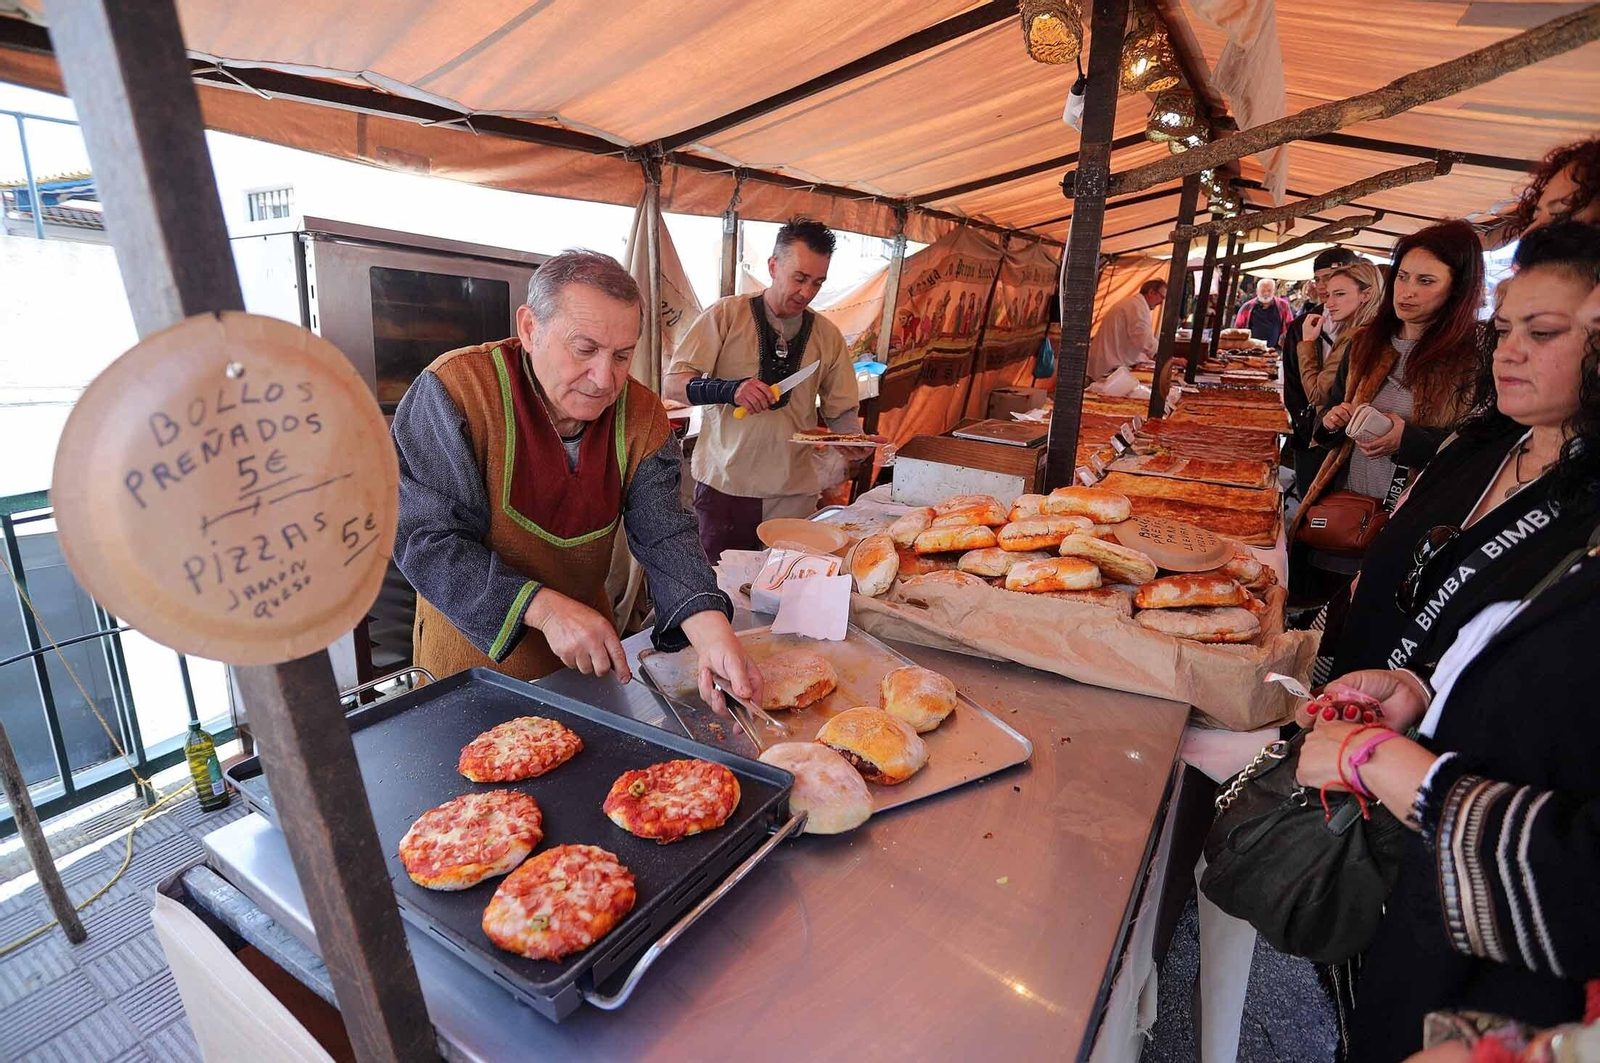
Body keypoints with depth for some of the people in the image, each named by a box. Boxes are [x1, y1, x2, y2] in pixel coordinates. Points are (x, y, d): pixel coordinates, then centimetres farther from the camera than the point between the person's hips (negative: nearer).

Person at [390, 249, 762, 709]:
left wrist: (711, 628, -33)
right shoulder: (454, 391, -24)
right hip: (473, 659, -4)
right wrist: (543, 607, -36)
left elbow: (664, 534, -15)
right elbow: (425, 540, -24)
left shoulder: (642, 414, -11)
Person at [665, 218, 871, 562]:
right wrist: (729, 390, -23)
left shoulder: (828, 335, 9)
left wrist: (856, 440, -11)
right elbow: (673, 384, -6)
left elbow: (841, 410, 11)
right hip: (725, 485, -2)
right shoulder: (727, 314, -2)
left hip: (794, 492, 3)